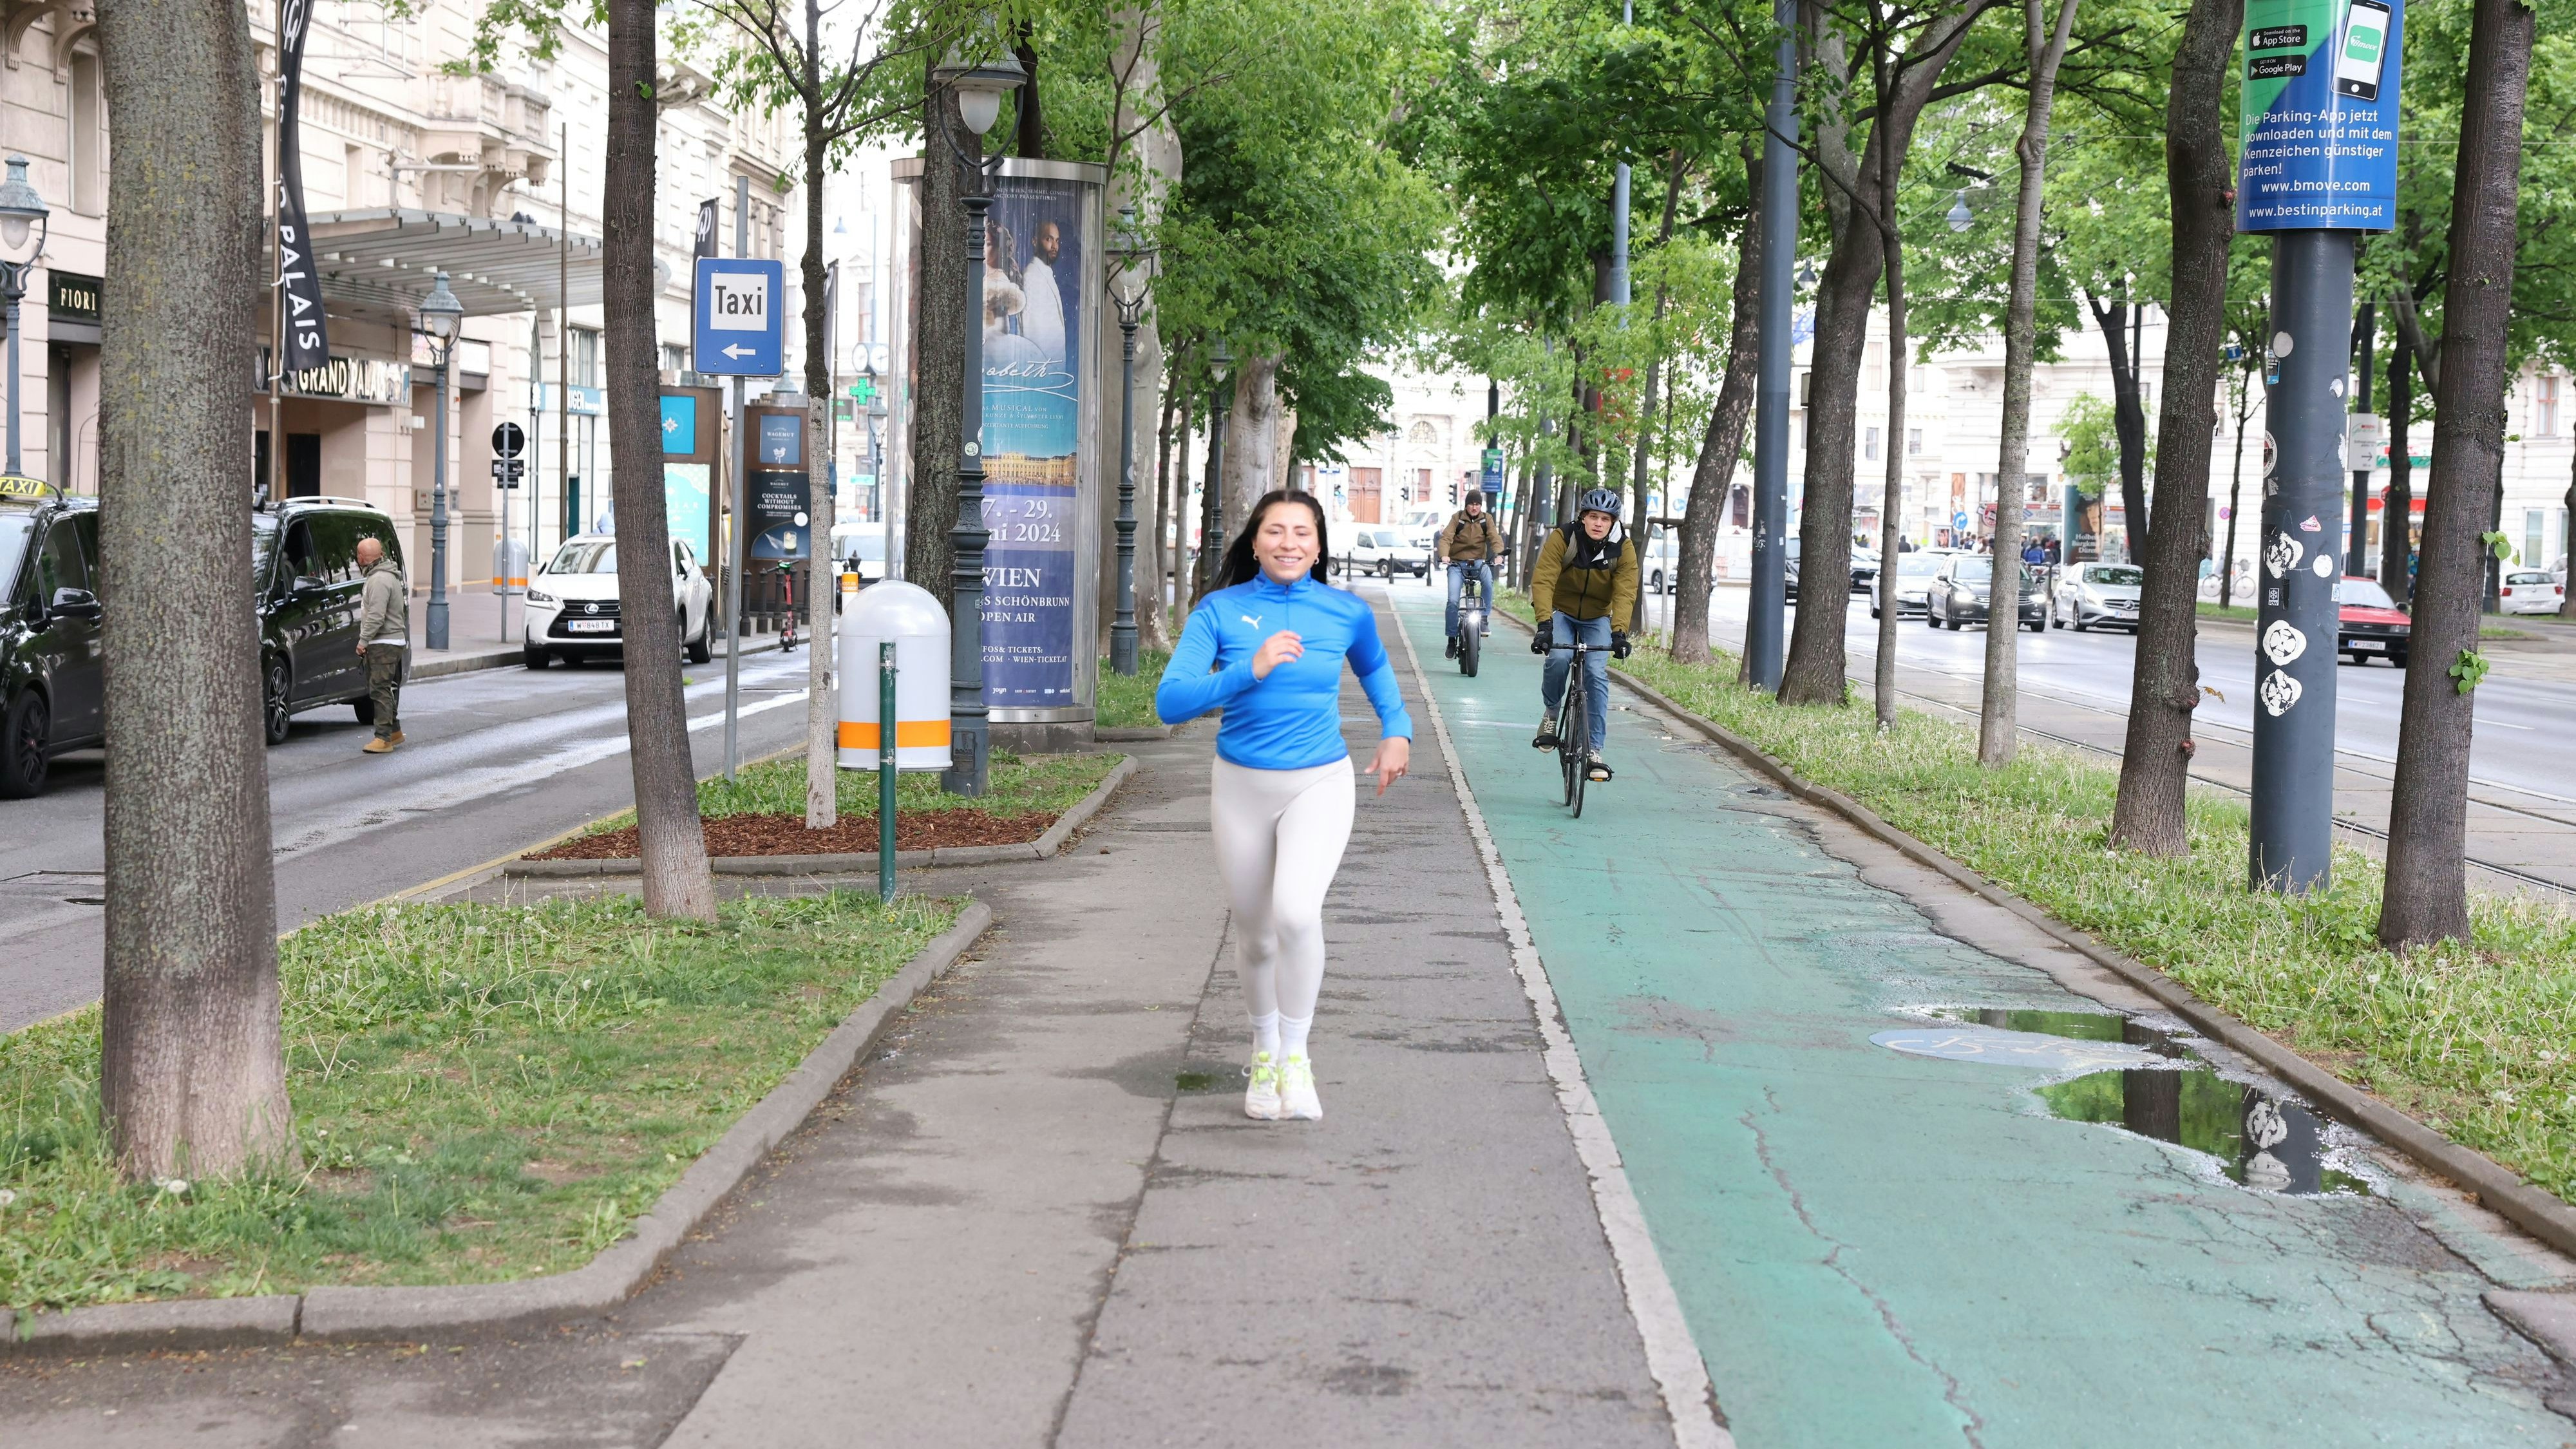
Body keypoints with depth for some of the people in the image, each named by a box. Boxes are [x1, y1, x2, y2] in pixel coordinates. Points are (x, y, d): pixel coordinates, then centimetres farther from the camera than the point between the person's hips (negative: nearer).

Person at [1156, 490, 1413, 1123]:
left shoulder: (1347, 613, -2)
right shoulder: (1220, 611, -7)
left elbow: (1374, 668, 22)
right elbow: (1170, 701, -18)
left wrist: (1396, 730, 13)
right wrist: (1249, 672, -28)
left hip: (1320, 785, -1)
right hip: (1241, 786, 1)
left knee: (1296, 913, -24)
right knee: (1255, 933, 12)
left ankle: (1295, 1055, -5)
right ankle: (1264, 1052, 38)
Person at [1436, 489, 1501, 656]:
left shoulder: (1487, 519, 3)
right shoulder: (1457, 518, -2)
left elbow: (1495, 538, -9)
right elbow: (1446, 537, -13)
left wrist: (1498, 553, -30)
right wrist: (1444, 555, -33)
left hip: (1479, 561, 1)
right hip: (1457, 563, -1)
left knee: (1488, 581, -34)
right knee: (1453, 601, -14)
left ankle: (1485, 617, -18)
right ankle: (1452, 639, -3)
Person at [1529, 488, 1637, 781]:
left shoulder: (1623, 548, -18)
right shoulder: (1562, 539, -23)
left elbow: (1625, 593, -25)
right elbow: (1542, 581, -32)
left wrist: (1619, 632, -41)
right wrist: (1545, 624, -45)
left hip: (1598, 618, 1)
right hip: (1561, 612, -1)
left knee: (1597, 674, -17)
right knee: (1558, 658, -30)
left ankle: (1594, 751, -12)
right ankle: (1551, 713, -1)